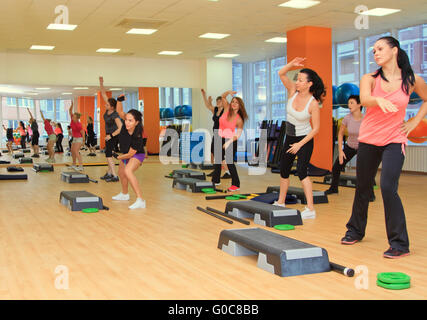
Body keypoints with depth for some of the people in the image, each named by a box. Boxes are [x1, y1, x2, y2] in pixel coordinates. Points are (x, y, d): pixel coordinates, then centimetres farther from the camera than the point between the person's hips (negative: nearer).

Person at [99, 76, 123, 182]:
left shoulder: (115, 115, -26)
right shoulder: (108, 109, -5)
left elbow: (120, 128, -29)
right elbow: (103, 94, -1)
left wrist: (111, 136, -27)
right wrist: (101, 83, -11)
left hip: (114, 136, -9)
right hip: (108, 135, 9)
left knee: (108, 155, -13)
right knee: (109, 154, 15)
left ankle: (115, 176, -15)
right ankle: (109, 173, 25)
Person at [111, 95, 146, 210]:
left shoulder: (137, 138, -37)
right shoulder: (126, 124, -26)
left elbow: (130, 154, -26)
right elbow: (119, 111, -26)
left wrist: (118, 157, -10)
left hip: (137, 155, -8)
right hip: (125, 153, 8)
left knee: (128, 171, -34)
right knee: (121, 173, 26)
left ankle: (140, 200, -36)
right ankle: (124, 194, 54)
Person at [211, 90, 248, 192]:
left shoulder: (239, 119, -12)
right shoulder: (227, 109, -1)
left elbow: (238, 134, -12)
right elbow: (223, 97, 2)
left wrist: (229, 142, -22)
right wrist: (229, 92, -18)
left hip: (231, 141, -5)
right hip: (220, 139, 6)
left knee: (229, 162, -8)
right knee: (217, 160, 14)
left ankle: (236, 185, 1)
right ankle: (216, 180, 31)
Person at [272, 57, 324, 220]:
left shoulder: (313, 103, -20)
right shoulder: (293, 91, -6)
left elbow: (316, 128, -17)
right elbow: (281, 74, -10)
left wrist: (300, 144, -18)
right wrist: (292, 64, -26)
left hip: (305, 140, -7)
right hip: (290, 138, 7)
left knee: (301, 170, -20)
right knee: (284, 170, 14)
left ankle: (310, 209, -18)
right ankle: (280, 203, 31)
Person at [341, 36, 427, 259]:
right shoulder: (370, 79, -2)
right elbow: (364, 99, -24)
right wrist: (380, 100, -46)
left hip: (394, 141, -2)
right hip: (368, 140, 2)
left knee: (388, 188, -16)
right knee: (362, 187, 14)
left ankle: (399, 243, -3)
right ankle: (355, 230, 35)